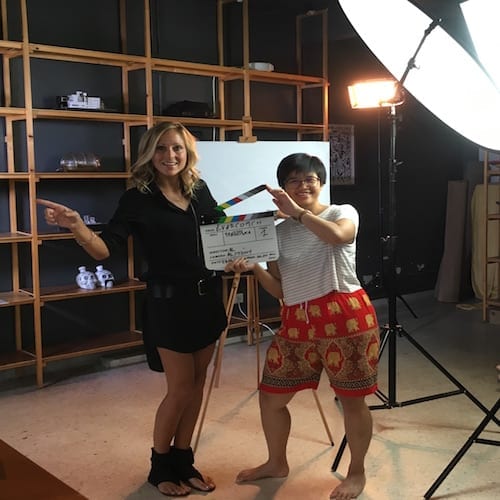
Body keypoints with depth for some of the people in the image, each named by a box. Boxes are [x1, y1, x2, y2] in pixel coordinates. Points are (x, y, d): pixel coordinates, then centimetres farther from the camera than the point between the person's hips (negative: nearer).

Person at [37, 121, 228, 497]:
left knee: (196, 383, 13)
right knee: (180, 388, 1)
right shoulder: (138, 198, -10)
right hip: (169, 301, -5)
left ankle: (183, 460, 29)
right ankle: (160, 466, 23)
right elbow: (104, 249, -18)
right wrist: (76, 226, -35)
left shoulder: (199, 189, 4)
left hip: (207, 296, 6)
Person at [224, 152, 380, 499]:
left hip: (345, 316, -5)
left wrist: (298, 211, -22)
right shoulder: (280, 232, 12)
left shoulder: (343, 213, 1)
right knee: (270, 396, 10)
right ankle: (277, 463, 35)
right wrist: (254, 268, -5)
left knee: (351, 400, 4)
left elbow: (337, 236, -25)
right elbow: (280, 290, 10)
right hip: (298, 323, 5)